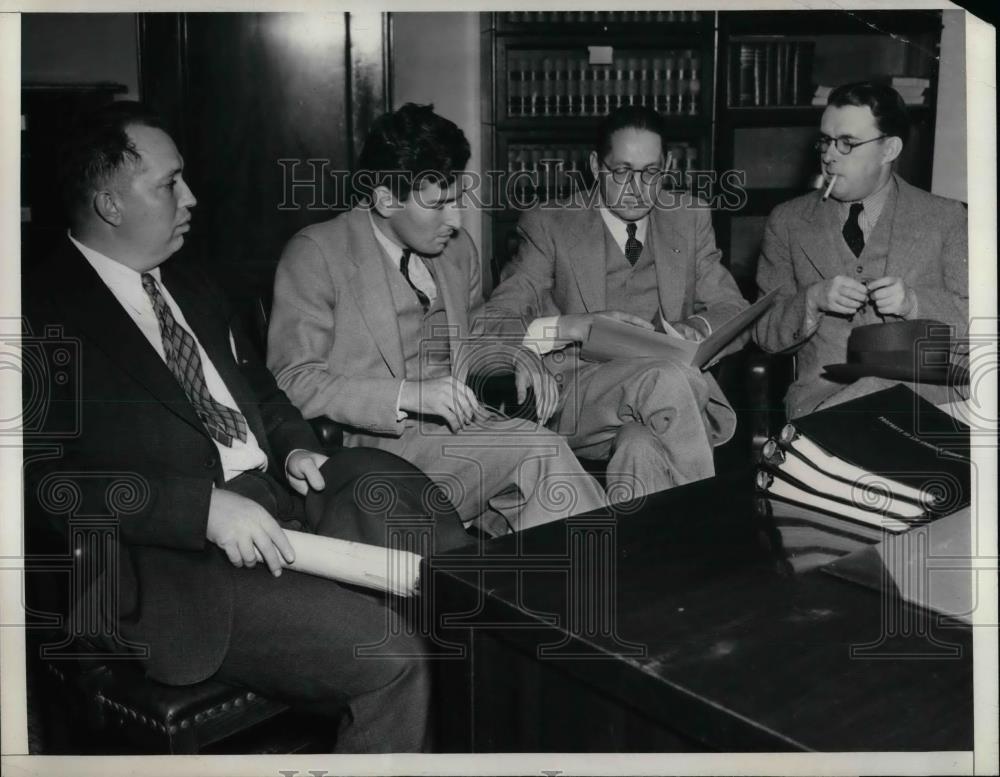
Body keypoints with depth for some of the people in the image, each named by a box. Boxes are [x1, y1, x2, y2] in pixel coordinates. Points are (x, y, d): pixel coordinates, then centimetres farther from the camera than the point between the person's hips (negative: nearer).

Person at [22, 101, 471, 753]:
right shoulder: (44, 311, -6)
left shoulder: (190, 285, 19)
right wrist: (205, 506, -24)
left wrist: (296, 447, 6)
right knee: (387, 655, -24)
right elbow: (46, 479, -16)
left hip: (280, 502, 8)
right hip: (171, 557, -8)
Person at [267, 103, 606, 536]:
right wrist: (408, 395, -23)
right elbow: (292, 382, -12)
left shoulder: (458, 248, 14)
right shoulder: (316, 253, -6)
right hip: (379, 442, -6)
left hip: (457, 430, 6)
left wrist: (516, 358, 7)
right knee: (537, 450, -26)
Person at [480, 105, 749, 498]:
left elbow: (734, 313, 15)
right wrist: (573, 326, -22)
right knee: (666, 377, -34)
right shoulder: (550, 224, 4)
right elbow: (488, 328, -3)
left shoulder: (688, 218, 16)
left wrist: (694, 330, -9)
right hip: (576, 399, -2)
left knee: (643, 448, -35)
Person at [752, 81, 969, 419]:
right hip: (822, 398, 0)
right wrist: (812, 300, -11)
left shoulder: (945, 218, 10)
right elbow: (765, 335, 9)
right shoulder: (788, 222, 11)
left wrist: (913, 303, -12)